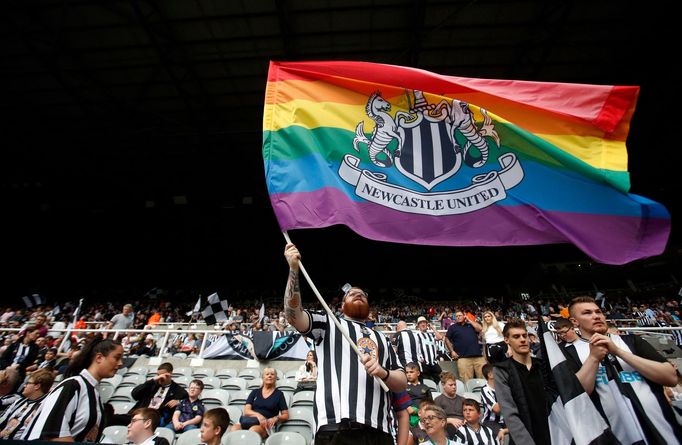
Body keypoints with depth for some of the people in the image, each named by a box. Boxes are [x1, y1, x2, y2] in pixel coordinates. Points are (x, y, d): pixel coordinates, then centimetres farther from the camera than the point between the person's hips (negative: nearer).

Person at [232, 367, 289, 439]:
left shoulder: (279, 394, 12)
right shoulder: (255, 392, 19)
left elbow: (286, 415, 9)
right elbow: (246, 411, 6)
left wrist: (276, 418, -13)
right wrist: (258, 415, -15)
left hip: (266, 424, -2)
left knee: (253, 430, -39)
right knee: (235, 427, -33)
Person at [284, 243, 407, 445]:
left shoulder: (381, 338, 24)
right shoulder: (328, 324, 14)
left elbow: (402, 383, 17)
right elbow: (293, 315, -4)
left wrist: (383, 372, -6)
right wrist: (293, 269, -14)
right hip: (336, 428, -3)